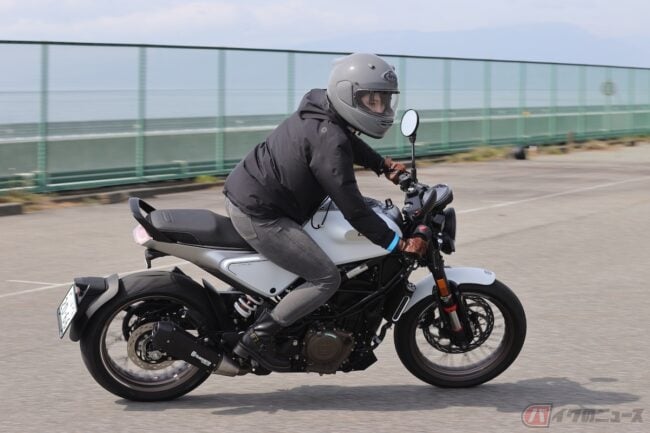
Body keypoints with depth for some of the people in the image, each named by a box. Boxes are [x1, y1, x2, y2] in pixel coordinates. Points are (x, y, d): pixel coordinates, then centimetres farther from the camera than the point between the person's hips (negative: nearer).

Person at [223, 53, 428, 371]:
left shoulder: (319, 110, 6)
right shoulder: (330, 142, -23)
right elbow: (351, 208, -25)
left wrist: (384, 165, 17)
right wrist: (399, 244, -21)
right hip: (259, 216, -11)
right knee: (327, 279, -10)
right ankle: (256, 339, -8)